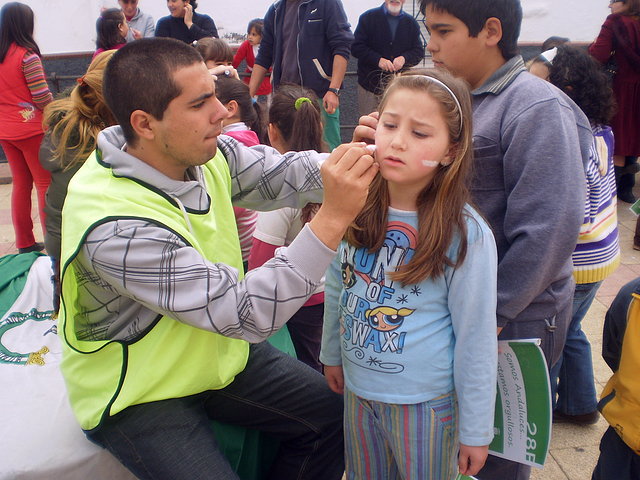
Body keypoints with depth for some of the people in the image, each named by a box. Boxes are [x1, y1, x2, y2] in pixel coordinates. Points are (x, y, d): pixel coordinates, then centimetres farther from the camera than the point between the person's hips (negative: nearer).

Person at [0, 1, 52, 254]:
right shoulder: (27, 55, -15)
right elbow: (42, 97, -16)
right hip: (31, 129, -7)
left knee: (21, 183, 15)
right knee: (45, 184, 2)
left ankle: (24, 243, 21)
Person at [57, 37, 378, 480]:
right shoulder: (113, 226, -34)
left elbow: (283, 174, -5)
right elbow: (246, 313, -36)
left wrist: (356, 158, -26)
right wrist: (334, 218, -41)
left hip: (216, 351, 7)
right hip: (139, 396, -7)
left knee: (337, 413, 5)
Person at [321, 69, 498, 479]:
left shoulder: (466, 236, -20)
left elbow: (476, 341, -13)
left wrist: (475, 431, -7)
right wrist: (332, 353, 15)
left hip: (425, 400, -4)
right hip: (357, 388, 4)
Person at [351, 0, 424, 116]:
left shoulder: (411, 23, 10)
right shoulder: (368, 17, 2)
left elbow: (419, 51, 9)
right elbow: (356, 47, -4)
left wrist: (404, 58, -13)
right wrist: (378, 60, -18)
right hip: (371, 84, -2)